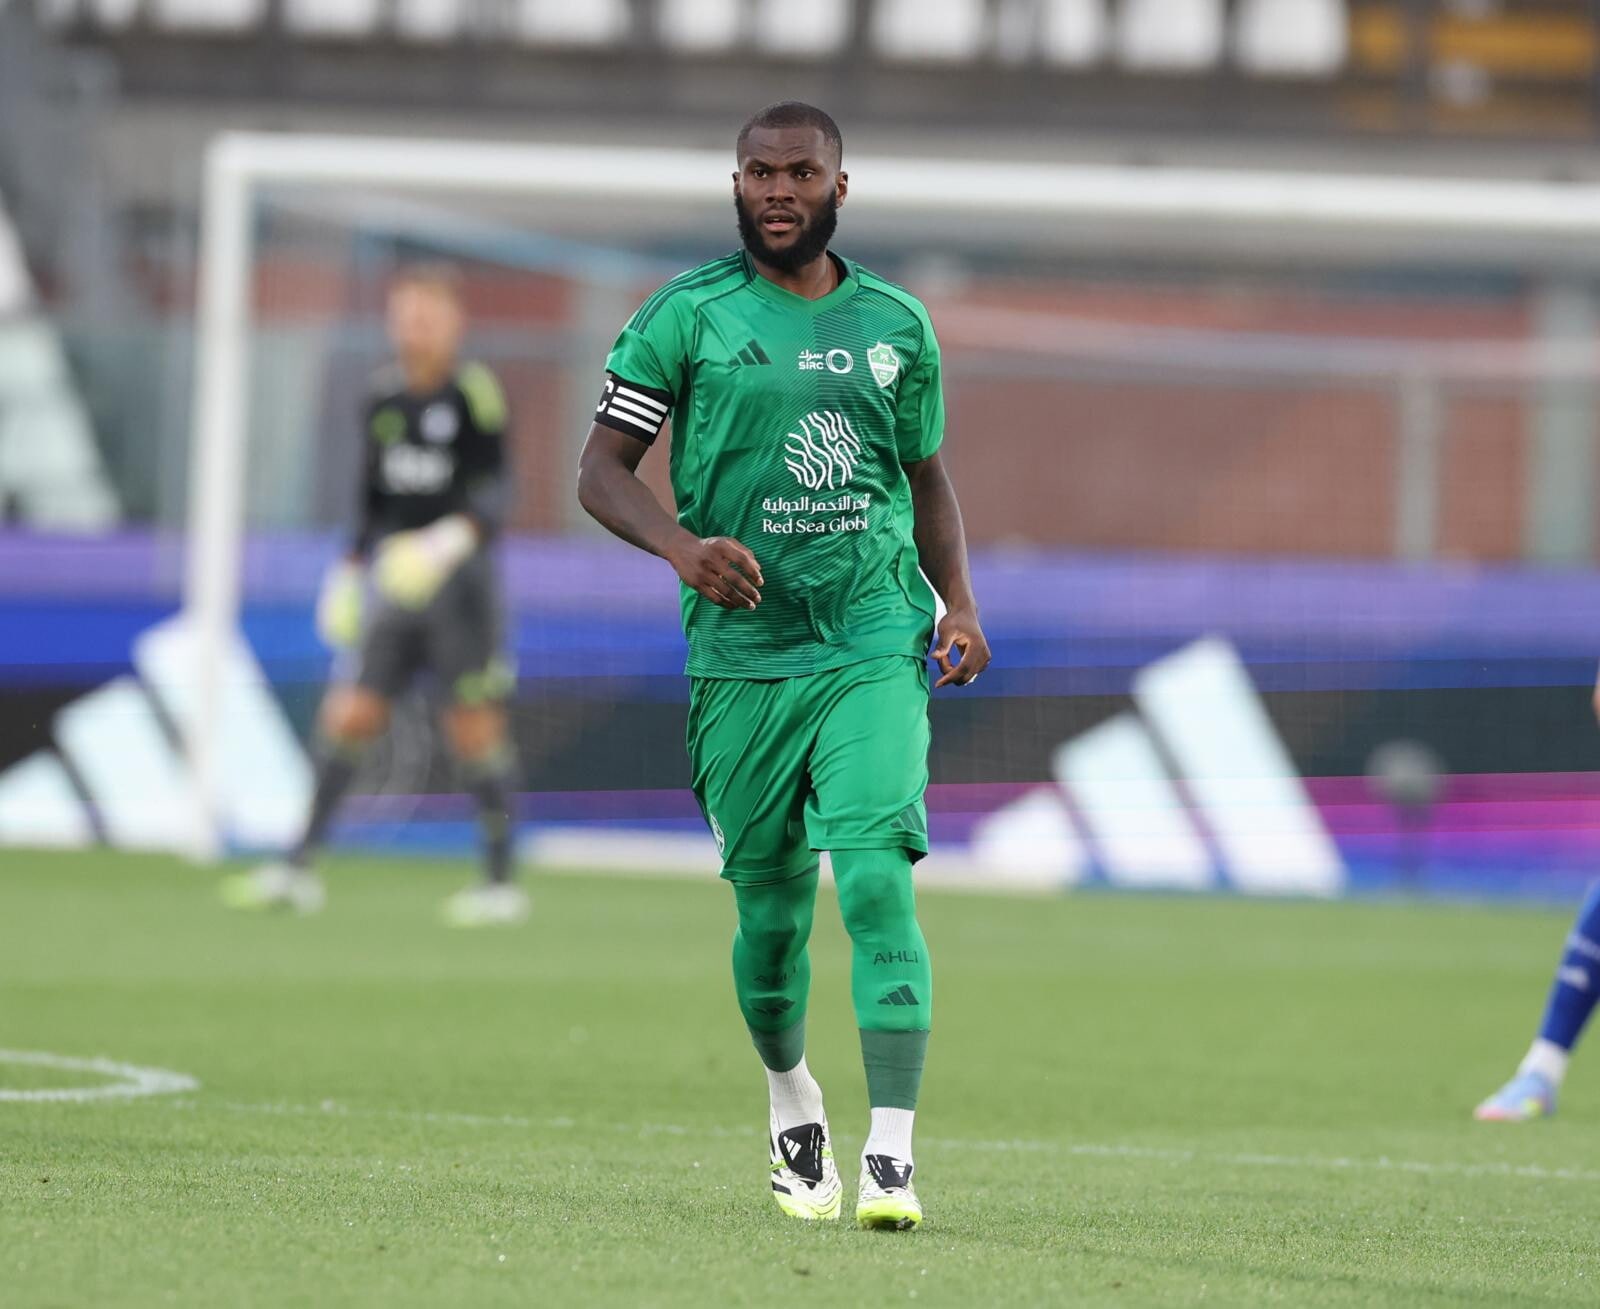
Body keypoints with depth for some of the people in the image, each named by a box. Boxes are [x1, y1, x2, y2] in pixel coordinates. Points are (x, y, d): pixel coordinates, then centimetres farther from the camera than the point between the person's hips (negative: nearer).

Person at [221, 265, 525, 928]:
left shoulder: (474, 392, -6)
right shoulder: (383, 397, 11)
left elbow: (494, 492, -10)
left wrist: (451, 540, -25)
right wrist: (350, 567, 17)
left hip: (458, 576, -5)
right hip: (390, 576, 5)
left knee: (475, 726, -2)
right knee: (347, 714, -2)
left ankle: (502, 883, 7)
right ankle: (298, 870, 0)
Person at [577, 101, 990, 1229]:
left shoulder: (896, 325, 10)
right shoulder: (686, 318, 1)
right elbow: (603, 470, 0)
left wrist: (959, 601, 6)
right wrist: (683, 546, -20)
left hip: (877, 642, 0)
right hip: (743, 654, 0)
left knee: (877, 879, -16)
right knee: (771, 902, 7)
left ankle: (892, 1156, -21)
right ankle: (792, 1105, 36)